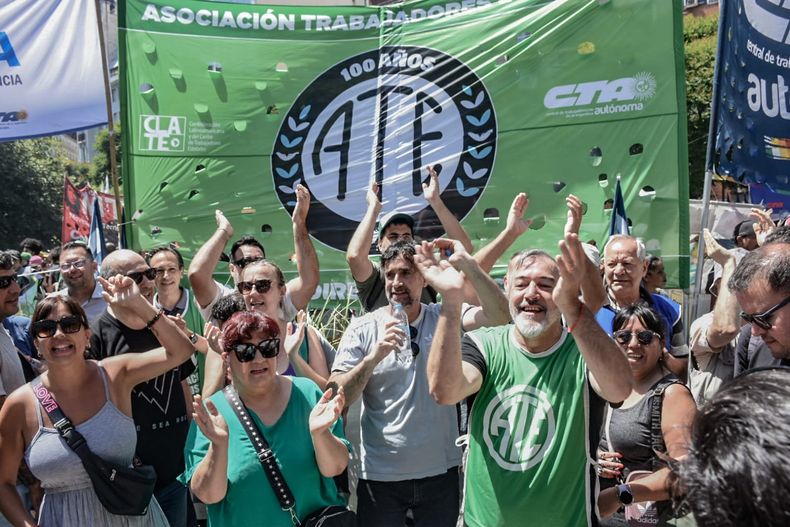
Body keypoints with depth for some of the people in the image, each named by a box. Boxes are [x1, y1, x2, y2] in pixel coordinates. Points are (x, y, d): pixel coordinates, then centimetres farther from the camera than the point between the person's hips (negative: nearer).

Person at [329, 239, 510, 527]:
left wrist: (467, 263, -26)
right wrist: (374, 356, -24)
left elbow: (500, 316, -18)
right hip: (380, 475, -1)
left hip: (441, 471, 1)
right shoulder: (362, 328, -4)